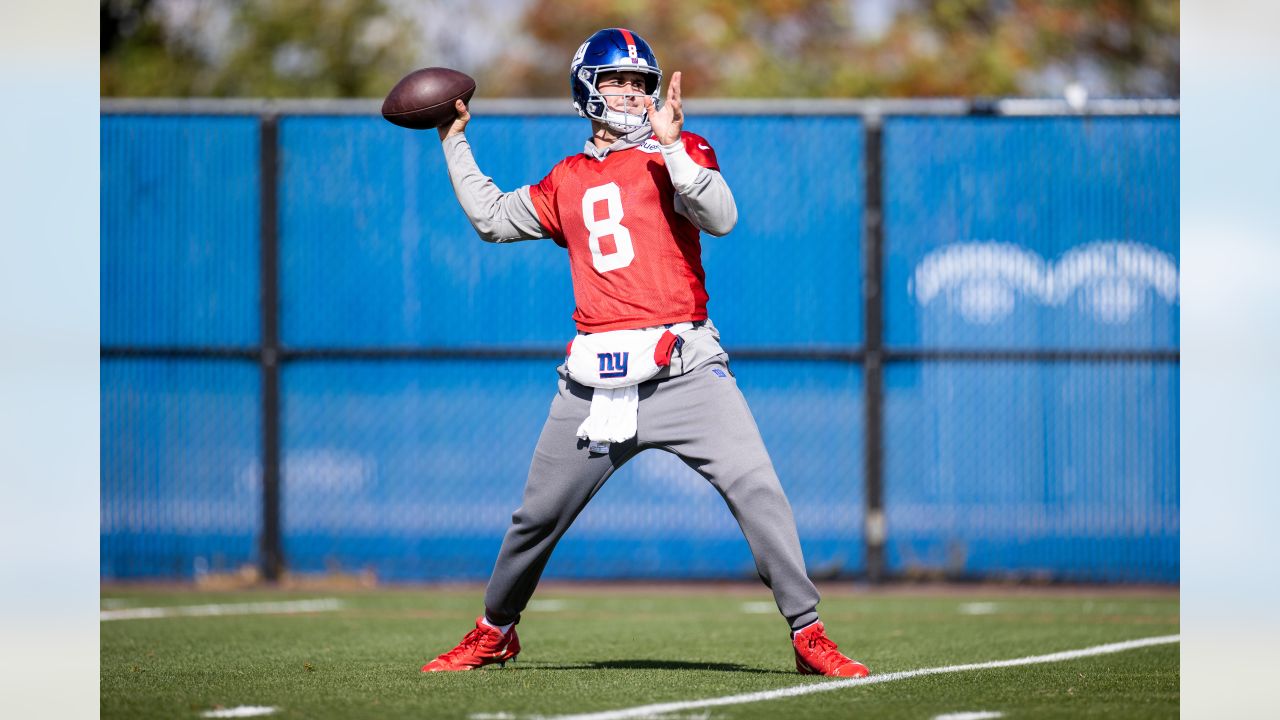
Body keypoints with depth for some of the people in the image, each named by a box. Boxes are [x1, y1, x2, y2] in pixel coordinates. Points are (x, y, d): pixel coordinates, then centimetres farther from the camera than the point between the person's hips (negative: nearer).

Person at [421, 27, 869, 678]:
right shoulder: (567, 182, 18)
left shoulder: (674, 153, 7)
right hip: (595, 378, 3)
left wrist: (672, 144, -18)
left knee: (756, 489, -18)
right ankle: (495, 632, 31)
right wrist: (454, 141, 29)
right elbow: (491, 218, 30)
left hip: (682, 367, -3)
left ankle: (808, 635, -13)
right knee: (537, 515, 9)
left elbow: (721, 217, -10)